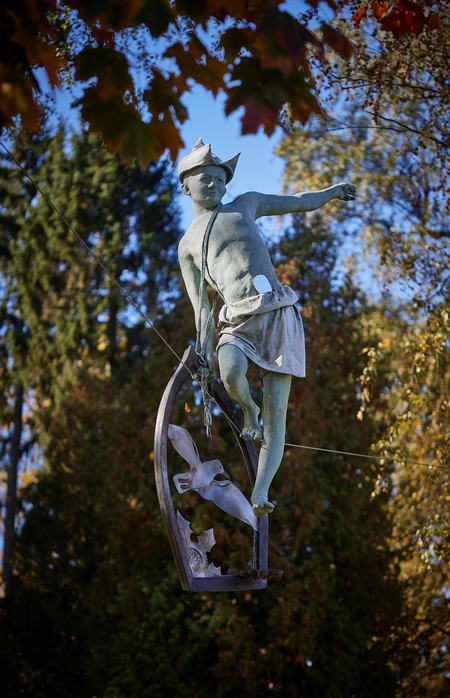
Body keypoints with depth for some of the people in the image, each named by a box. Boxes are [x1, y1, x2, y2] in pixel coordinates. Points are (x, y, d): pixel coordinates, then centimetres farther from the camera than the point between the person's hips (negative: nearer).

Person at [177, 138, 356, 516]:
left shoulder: (246, 204, 17)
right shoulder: (188, 245, 17)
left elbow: (298, 202, 32)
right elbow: (202, 307, 12)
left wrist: (334, 190, 41)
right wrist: (206, 356, 5)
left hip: (279, 314, 0)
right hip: (237, 322, 0)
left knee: (277, 411, -10)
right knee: (231, 373, -32)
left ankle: (260, 493, -10)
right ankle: (249, 411, 3)